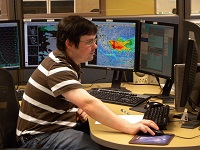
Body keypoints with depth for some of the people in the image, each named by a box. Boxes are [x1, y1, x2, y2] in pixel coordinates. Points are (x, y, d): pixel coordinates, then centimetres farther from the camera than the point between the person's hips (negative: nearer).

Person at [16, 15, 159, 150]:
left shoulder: (69, 62, 7)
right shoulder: (58, 68, -24)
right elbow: (89, 104, -37)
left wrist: (78, 110, 0)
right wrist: (129, 127, -37)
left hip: (58, 125, 9)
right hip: (41, 136, -9)